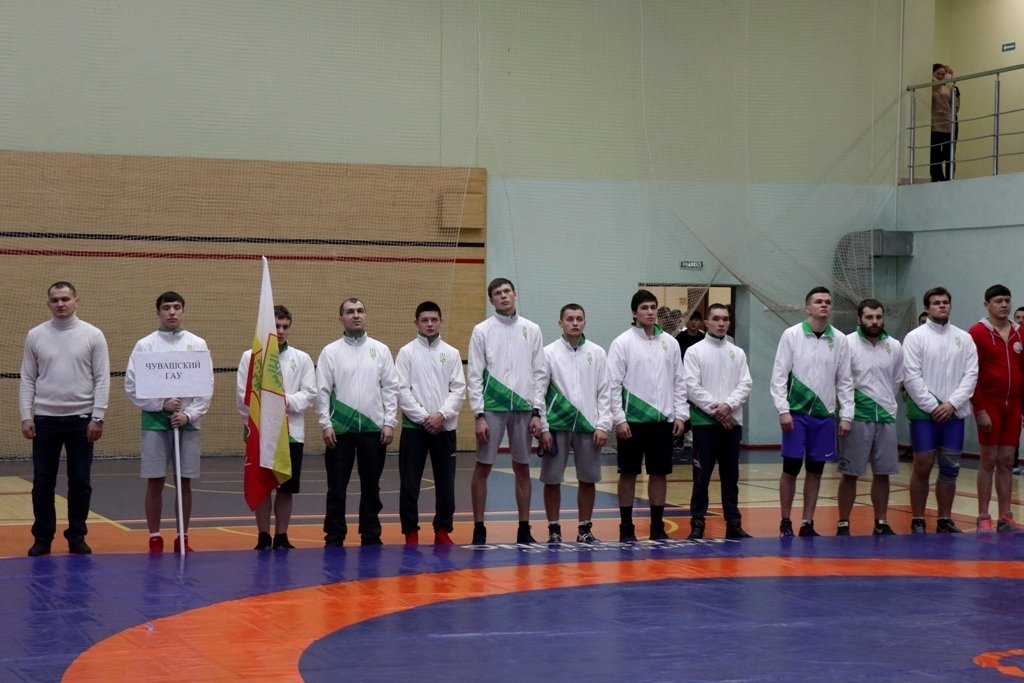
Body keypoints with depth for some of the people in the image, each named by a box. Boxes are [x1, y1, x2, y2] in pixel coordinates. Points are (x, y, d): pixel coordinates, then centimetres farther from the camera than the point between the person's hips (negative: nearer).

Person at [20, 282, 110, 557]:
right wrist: (26, 417, -3)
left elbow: (102, 379, -3)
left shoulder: (93, 335, -2)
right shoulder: (35, 336, 3)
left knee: (80, 481, 4)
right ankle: (43, 537, 13)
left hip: (81, 419, -1)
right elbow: (28, 380, 5)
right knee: (43, 481, 4)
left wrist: (97, 418, -10)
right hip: (45, 419, 1)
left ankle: (77, 536, 14)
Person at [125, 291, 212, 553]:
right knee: (155, 482, 1)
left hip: (188, 422, 1)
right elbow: (132, 386, -3)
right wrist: (162, 404, -12)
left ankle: (183, 538, 13)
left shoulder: (198, 344, 5)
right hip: (155, 422, -1)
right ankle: (155, 539, 10)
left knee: (185, 482, 4)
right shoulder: (145, 345, 0)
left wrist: (189, 414, -10)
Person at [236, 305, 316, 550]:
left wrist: (288, 400, -16)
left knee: (287, 487, 5)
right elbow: (242, 395, -3)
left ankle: (281, 537, 15)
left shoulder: (302, 359, 6)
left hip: (291, 431, 2)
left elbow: (310, 394, 0)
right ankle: (263, 537, 12)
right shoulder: (250, 357, 1)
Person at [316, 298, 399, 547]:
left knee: (371, 486, 8)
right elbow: (323, 391, 0)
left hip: (373, 428, 1)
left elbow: (390, 388, 4)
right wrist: (325, 424, -8)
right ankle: (334, 537, 8)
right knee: (337, 486, 2)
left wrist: (390, 422, -3)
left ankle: (371, 536, 16)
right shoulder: (330, 351, 1)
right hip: (340, 429, -1)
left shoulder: (380, 350, 5)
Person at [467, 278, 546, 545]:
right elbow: (475, 375, -3)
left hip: (523, 408, 2)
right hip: (492, 408, -2)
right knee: (483, 467, 0)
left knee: (522, 468, 8)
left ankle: (524, 529, 15)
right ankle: (479, 528, 8)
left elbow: (539, 373, 6)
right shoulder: (482, 330, 0)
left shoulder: (532, 330, 6)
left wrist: (537, 412, -1)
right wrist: (478, 415, -9)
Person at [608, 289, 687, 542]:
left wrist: (680, 414, 2)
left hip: (663, 419, 4)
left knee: (659, 473, 8)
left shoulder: (670, 343, 7)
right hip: (633, 419, -3)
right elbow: (614, 384, -7)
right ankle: (626, 527, 9)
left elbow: (679, 382, 10)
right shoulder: (622, 343, -4)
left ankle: (657, 526, 16)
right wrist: (619, 419, -12)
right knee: (628, 473, 2)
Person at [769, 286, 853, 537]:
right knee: (791, 468, 0)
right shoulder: (792, 335, -4)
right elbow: (779, 376, -5)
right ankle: (785, 523, 12)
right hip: (796, 413, -3)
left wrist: (846, 416, 2)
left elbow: (844, 381, 8)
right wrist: (783, 410, -12)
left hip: (824, 415, 3)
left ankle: (807, 524, 15)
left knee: (815, 470, 7)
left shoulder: (839, 340, 5)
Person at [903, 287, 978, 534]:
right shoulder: (915, 337, -2)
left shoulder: (964, 338, 8)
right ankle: (917, 522, 7)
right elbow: (911, 376, -8)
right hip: (924, 412, -3)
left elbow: (971, 374, 2)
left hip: (954, 413, 3)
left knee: (950, 469, 6)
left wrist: (952, 404, -10)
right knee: (922, 467, -1)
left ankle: (945, 521, 16)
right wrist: (933, 406, -12)